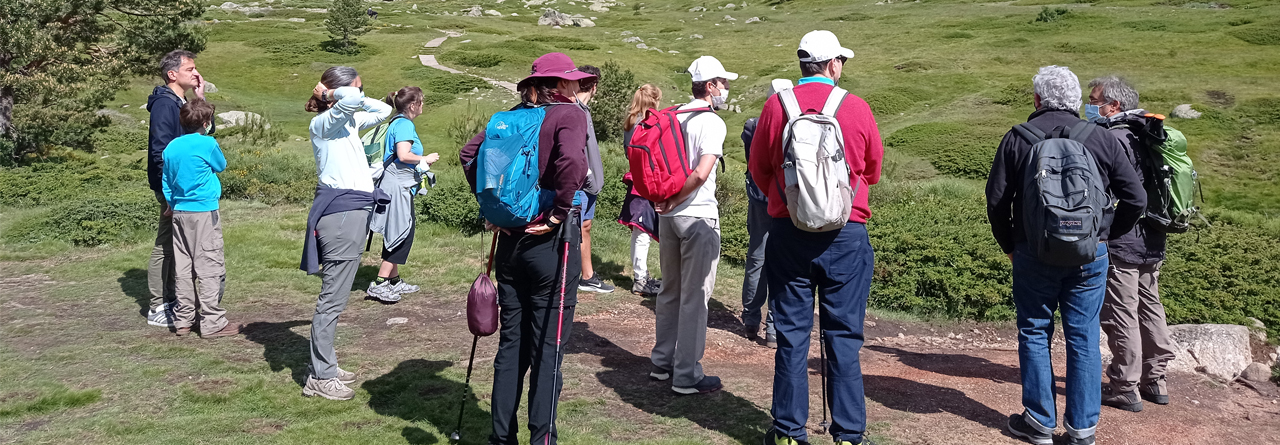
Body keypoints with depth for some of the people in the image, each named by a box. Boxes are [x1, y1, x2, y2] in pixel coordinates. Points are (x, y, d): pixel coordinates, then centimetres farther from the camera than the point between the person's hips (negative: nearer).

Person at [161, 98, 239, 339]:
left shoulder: (171, 147, 8)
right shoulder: (207, 144, -11)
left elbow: (165, 183, 14)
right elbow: (221, 165, 7)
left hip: (179, 213, 7)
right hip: (205, 212, -7)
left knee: (183, 268, 11)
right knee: (209, 267, -3)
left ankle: (183, 319, 16)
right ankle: (212, 322, -2)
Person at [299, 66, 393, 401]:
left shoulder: (348, 120, 18)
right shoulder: (323, 123, -9)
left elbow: (383, 110, 27)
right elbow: (352, 100, -29)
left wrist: (332, 94, 18)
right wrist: (332, 95, -7)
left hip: (354, 210, 10)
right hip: (340, 211, -10)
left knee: (336, 295, 13)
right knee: (333, 297, -6)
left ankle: (325, 366, 22)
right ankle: (320, 377, 0)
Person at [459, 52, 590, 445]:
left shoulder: (516, 115, 8)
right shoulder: (569, 114, -9)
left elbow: (469, 153, 6)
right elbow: (571, 162, -27)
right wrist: (559, 213, -16)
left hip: (510, 239, 6)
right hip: (551, 241, -6)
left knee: (511, 341, 14)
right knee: (548, 346, 3)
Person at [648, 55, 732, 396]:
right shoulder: (712, 122, -13)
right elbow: (701, 173, -25)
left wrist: (661, 199, 12)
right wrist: (673, 200, -13)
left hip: (668, 215, 8)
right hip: (698, 216, -8)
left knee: (670, 291, 18)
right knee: (695, 297, -1)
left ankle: (662, 364, 27)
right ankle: (687, 377, 4)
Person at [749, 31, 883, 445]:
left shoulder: (776, 106, -2)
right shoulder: (857, 108, -3)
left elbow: (758, 170, 8)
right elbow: (873, 170, 10)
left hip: (788, 234, 1)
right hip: (846, 235, -1)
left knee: (791, 334, 8)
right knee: (843, 337, 6)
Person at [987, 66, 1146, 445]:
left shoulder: (1018, 139, -2)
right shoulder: (1102, 140, 2)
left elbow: (996, 200, -2)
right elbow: (1136, 198, 3)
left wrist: (1008, 245, 12)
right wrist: (1107, 233, 16)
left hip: (1034, 254, -1)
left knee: (1034, 334, 11)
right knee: (1084, 339, 8)